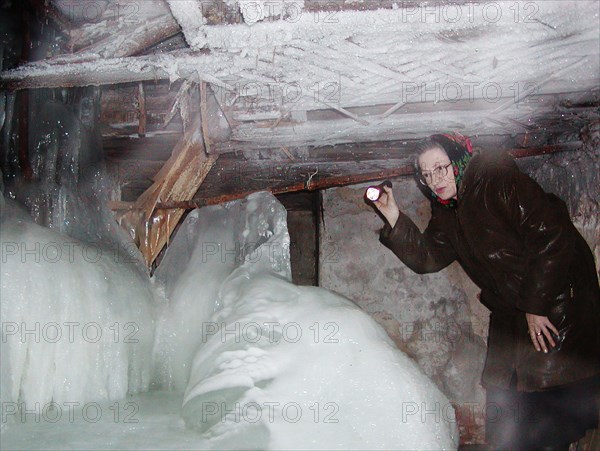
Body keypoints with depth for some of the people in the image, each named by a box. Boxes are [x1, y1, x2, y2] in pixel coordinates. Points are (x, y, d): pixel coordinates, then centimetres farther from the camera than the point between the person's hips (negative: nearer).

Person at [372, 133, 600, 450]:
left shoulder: (499, 180, -16)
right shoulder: (447, 214, 8)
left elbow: (549, 236, -20)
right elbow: (426, 257, 7)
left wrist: (535, 305, -18)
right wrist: (394, 219, -4)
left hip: (556, 303, -7)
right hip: (510, 316, 8)